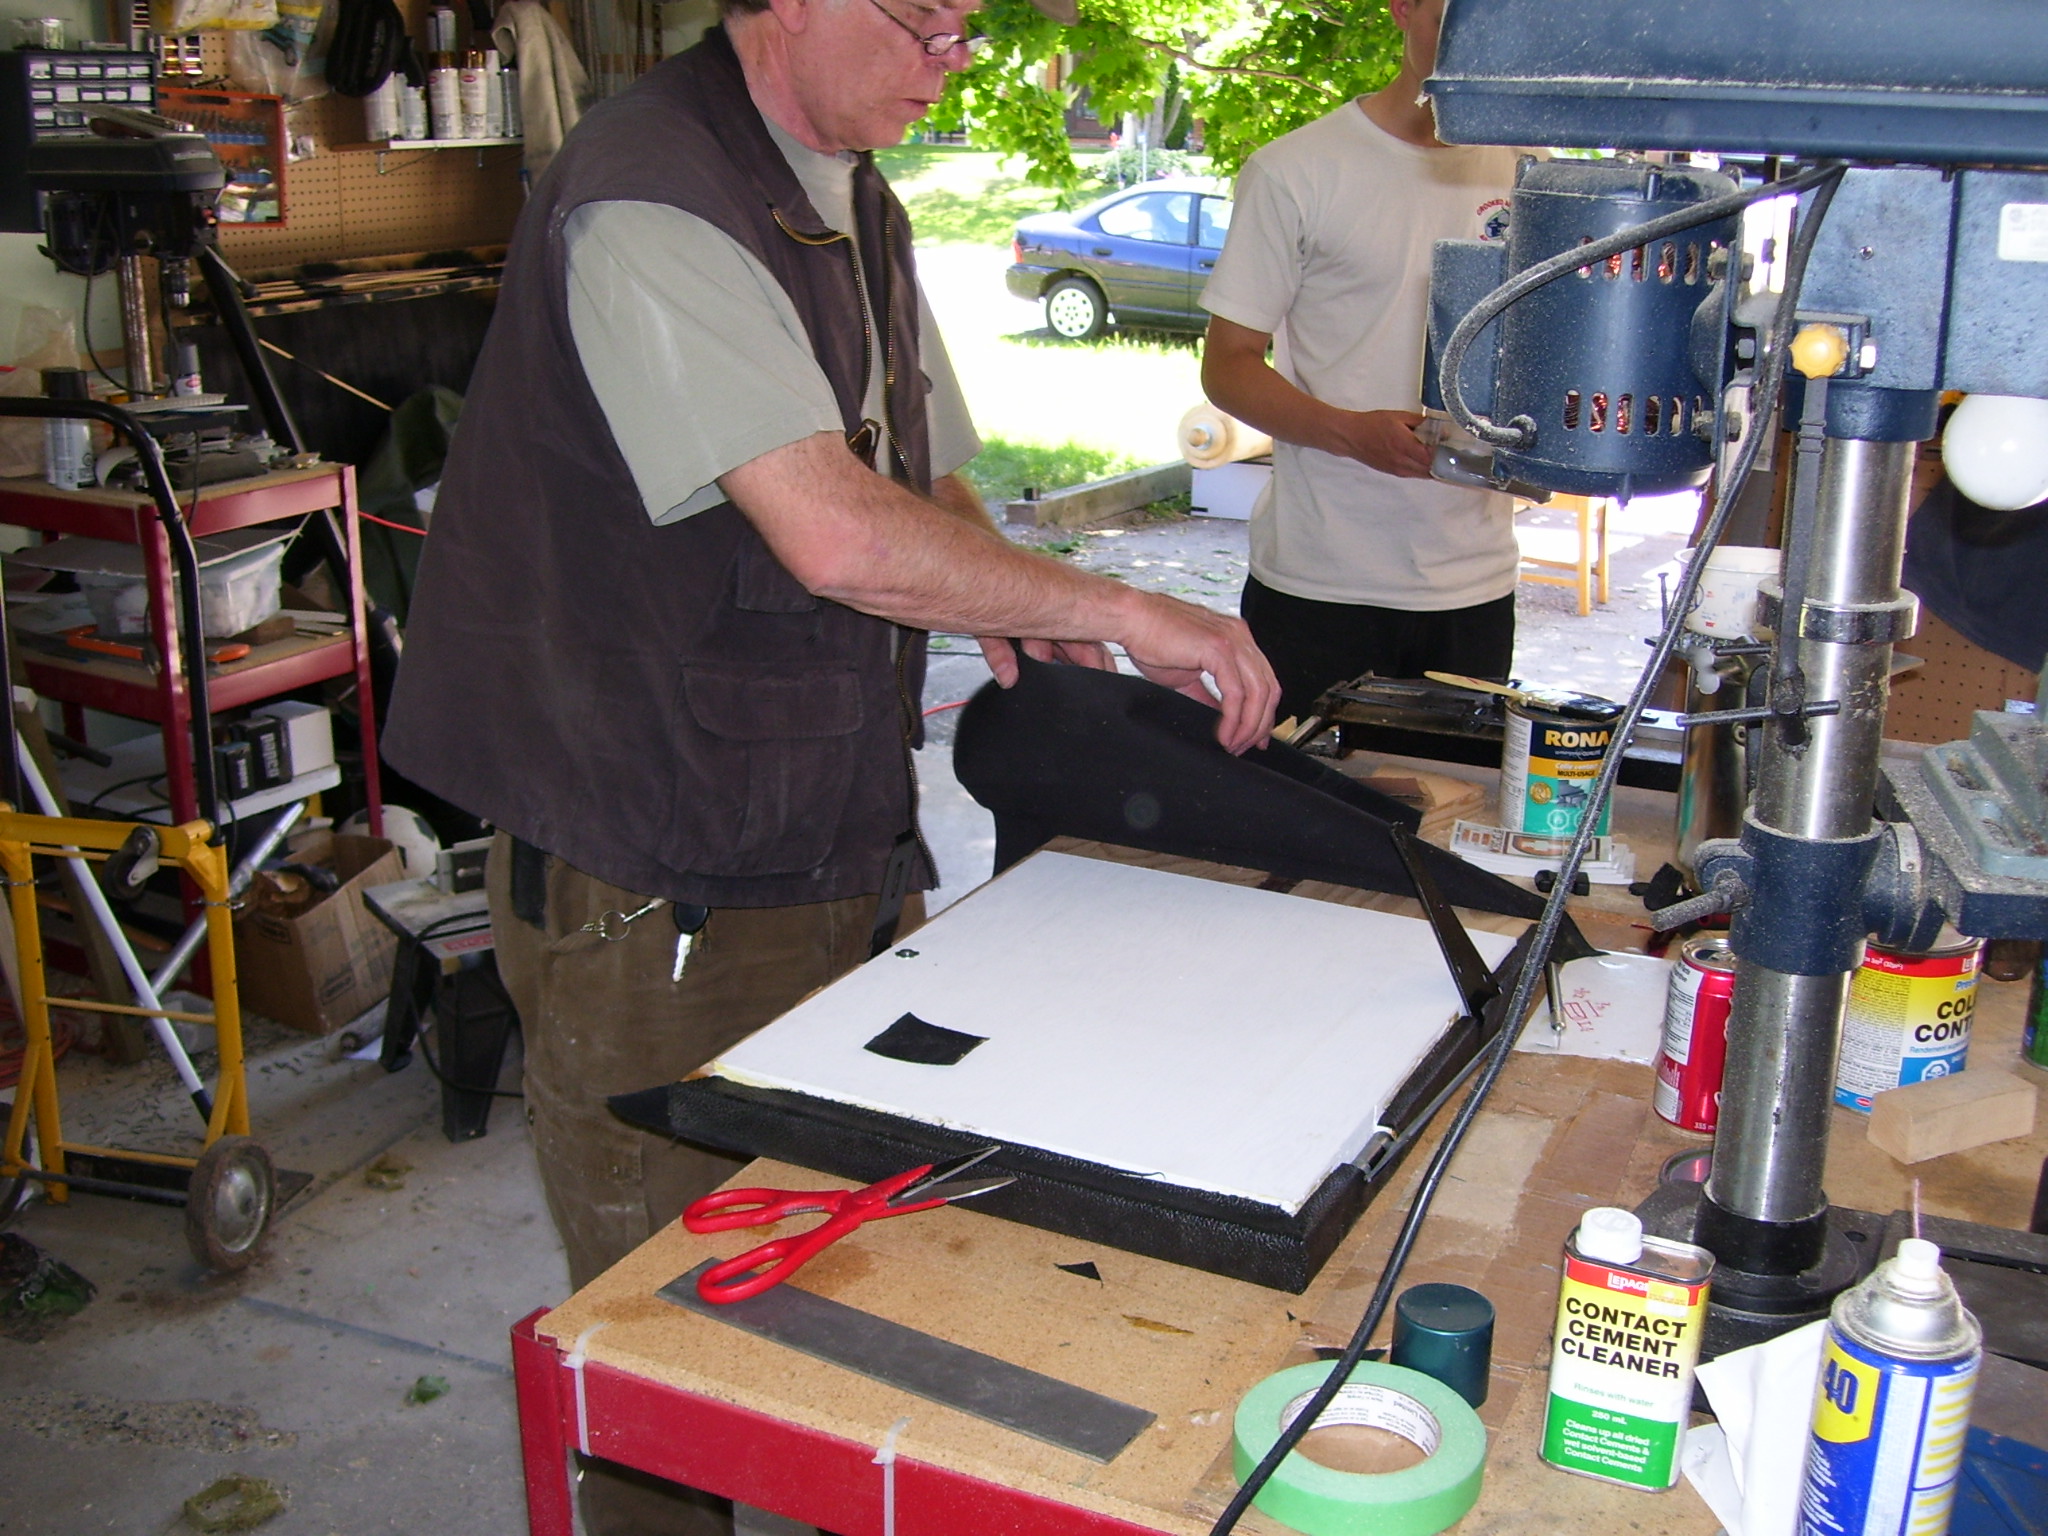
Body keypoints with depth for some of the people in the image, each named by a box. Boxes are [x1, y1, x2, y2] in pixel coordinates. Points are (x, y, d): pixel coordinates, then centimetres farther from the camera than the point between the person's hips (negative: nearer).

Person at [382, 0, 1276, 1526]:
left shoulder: (860, 210, 13)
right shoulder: (651, 205, -19)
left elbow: (933, 479, 20)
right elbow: (836, 536, -30)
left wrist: (1029, 635, 0)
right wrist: (1122, 612, -22)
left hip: (843, 854, 9)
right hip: (658, 894, -8)